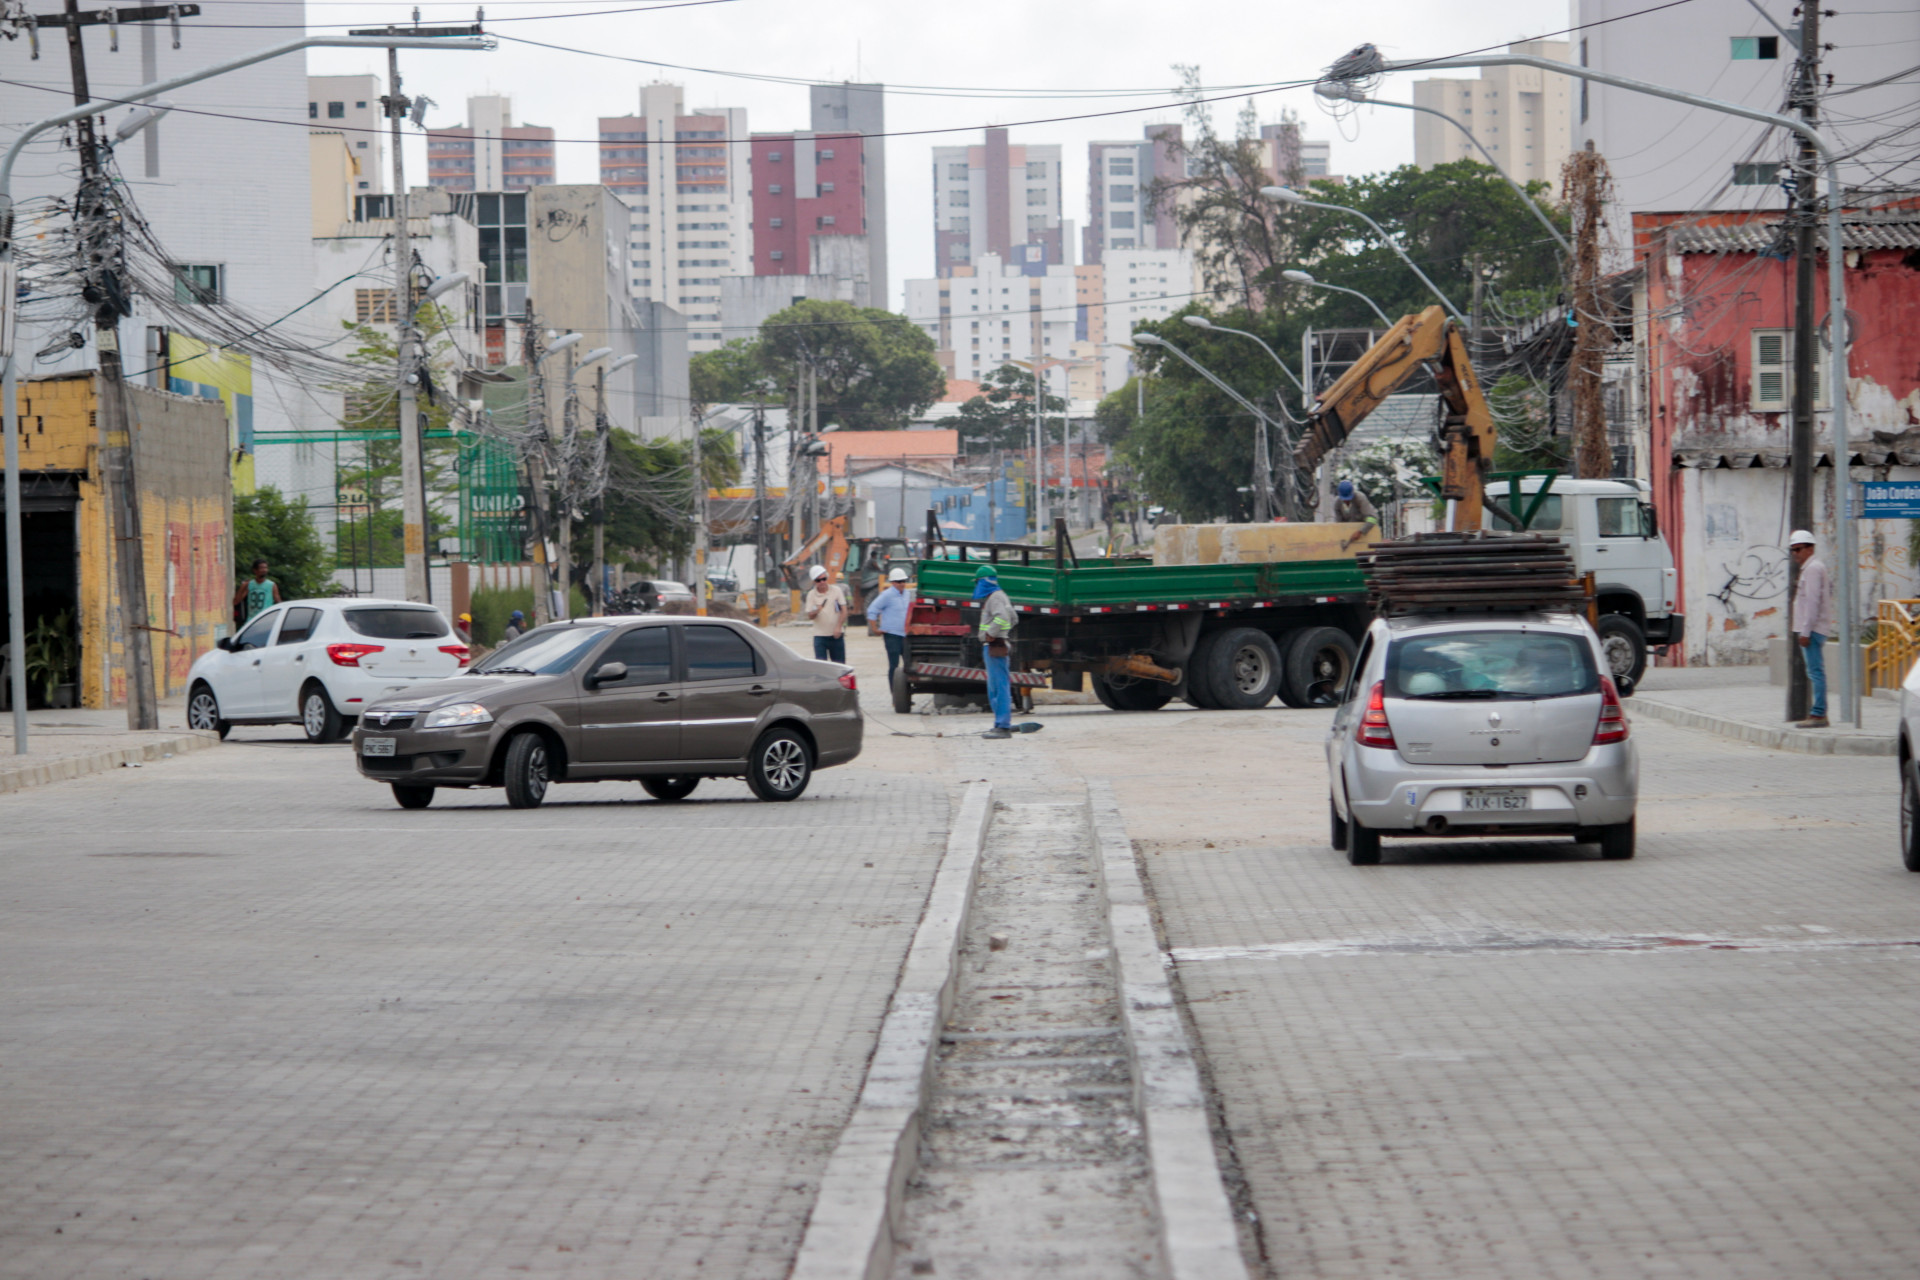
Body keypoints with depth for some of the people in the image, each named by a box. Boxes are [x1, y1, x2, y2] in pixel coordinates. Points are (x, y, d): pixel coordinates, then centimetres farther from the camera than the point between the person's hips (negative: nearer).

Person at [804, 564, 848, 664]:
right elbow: (809, 615, -4)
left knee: (840, 664, 6)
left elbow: (844, 611, 0)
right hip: (820, 635, -1)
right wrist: (816, 611, -27)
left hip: (836, 634, 1)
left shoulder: (836, 591, 0)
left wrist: (838, 627, -11)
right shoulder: (811, 595, 0)